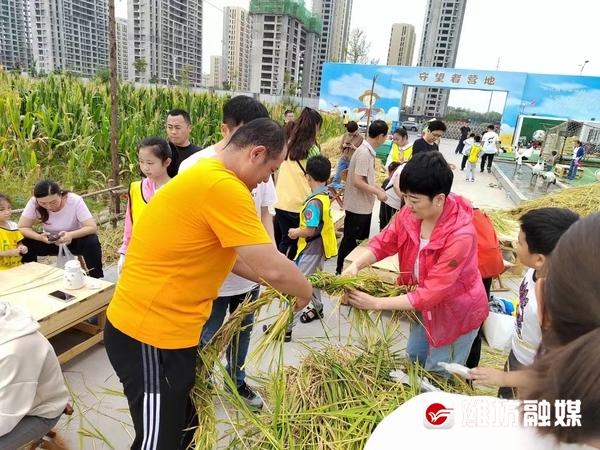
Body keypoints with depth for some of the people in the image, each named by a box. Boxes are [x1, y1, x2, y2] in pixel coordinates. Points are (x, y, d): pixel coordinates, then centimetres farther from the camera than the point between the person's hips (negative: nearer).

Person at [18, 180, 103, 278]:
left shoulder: (75, 200, -26)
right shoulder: (34, 203, -19)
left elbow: (92, 227, -29)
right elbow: (22, 228, -15)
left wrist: (71, 235, -46)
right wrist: (39, 237, -35)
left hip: (74, 240, -3)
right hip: (50, 242, 3)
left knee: (92, 242, -33)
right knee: (25, 243, -22)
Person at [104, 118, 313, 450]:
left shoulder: (206, 177, 10)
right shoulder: (222, 186, -23)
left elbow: (226, 255, 16)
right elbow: (273, 268, -23)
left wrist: (280, 285, 13)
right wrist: (304, 292, -3)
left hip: (158, 325, 10)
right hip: (150, 334, -10)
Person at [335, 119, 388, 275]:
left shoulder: (368, 151, 7)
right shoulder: (364, 153, -22)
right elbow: (357, 181, -26)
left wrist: (376, 188, 10)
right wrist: (378, 192, -18)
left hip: (364, 205, 10)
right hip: (358, 206, -10)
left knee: (361, 240, 20)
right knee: (350, 240, 3)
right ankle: (340, 271, 17)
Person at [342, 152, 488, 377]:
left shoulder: (460, 236, -37)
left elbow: (430, 293, -35)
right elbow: (383, 242, -11)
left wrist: (376, 303, -35)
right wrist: (356, 265, -30)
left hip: (456, 313, -6)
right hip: (424, 304, 6)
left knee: (437, 376, 12)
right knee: (414, 358, 27)